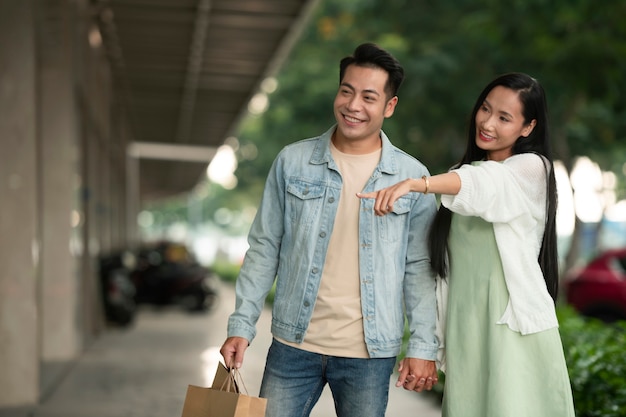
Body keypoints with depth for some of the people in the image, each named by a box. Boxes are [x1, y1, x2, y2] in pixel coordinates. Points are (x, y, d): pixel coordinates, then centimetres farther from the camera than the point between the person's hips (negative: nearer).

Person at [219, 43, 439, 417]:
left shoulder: (412, 177, -1)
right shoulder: (293, 162, 1)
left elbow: (419, 268, 2)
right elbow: (264, 248, 5)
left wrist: (423, 347, -2)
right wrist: (241, 325, 0)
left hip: (369, 355, -1)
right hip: (294, 344, 1)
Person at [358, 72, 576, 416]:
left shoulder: (533, 168, -2)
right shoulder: (463, 171, 17)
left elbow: (482, 182, -25)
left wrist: (413, 184, -41)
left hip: (514, 327, -5)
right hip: (464, 328, 5)